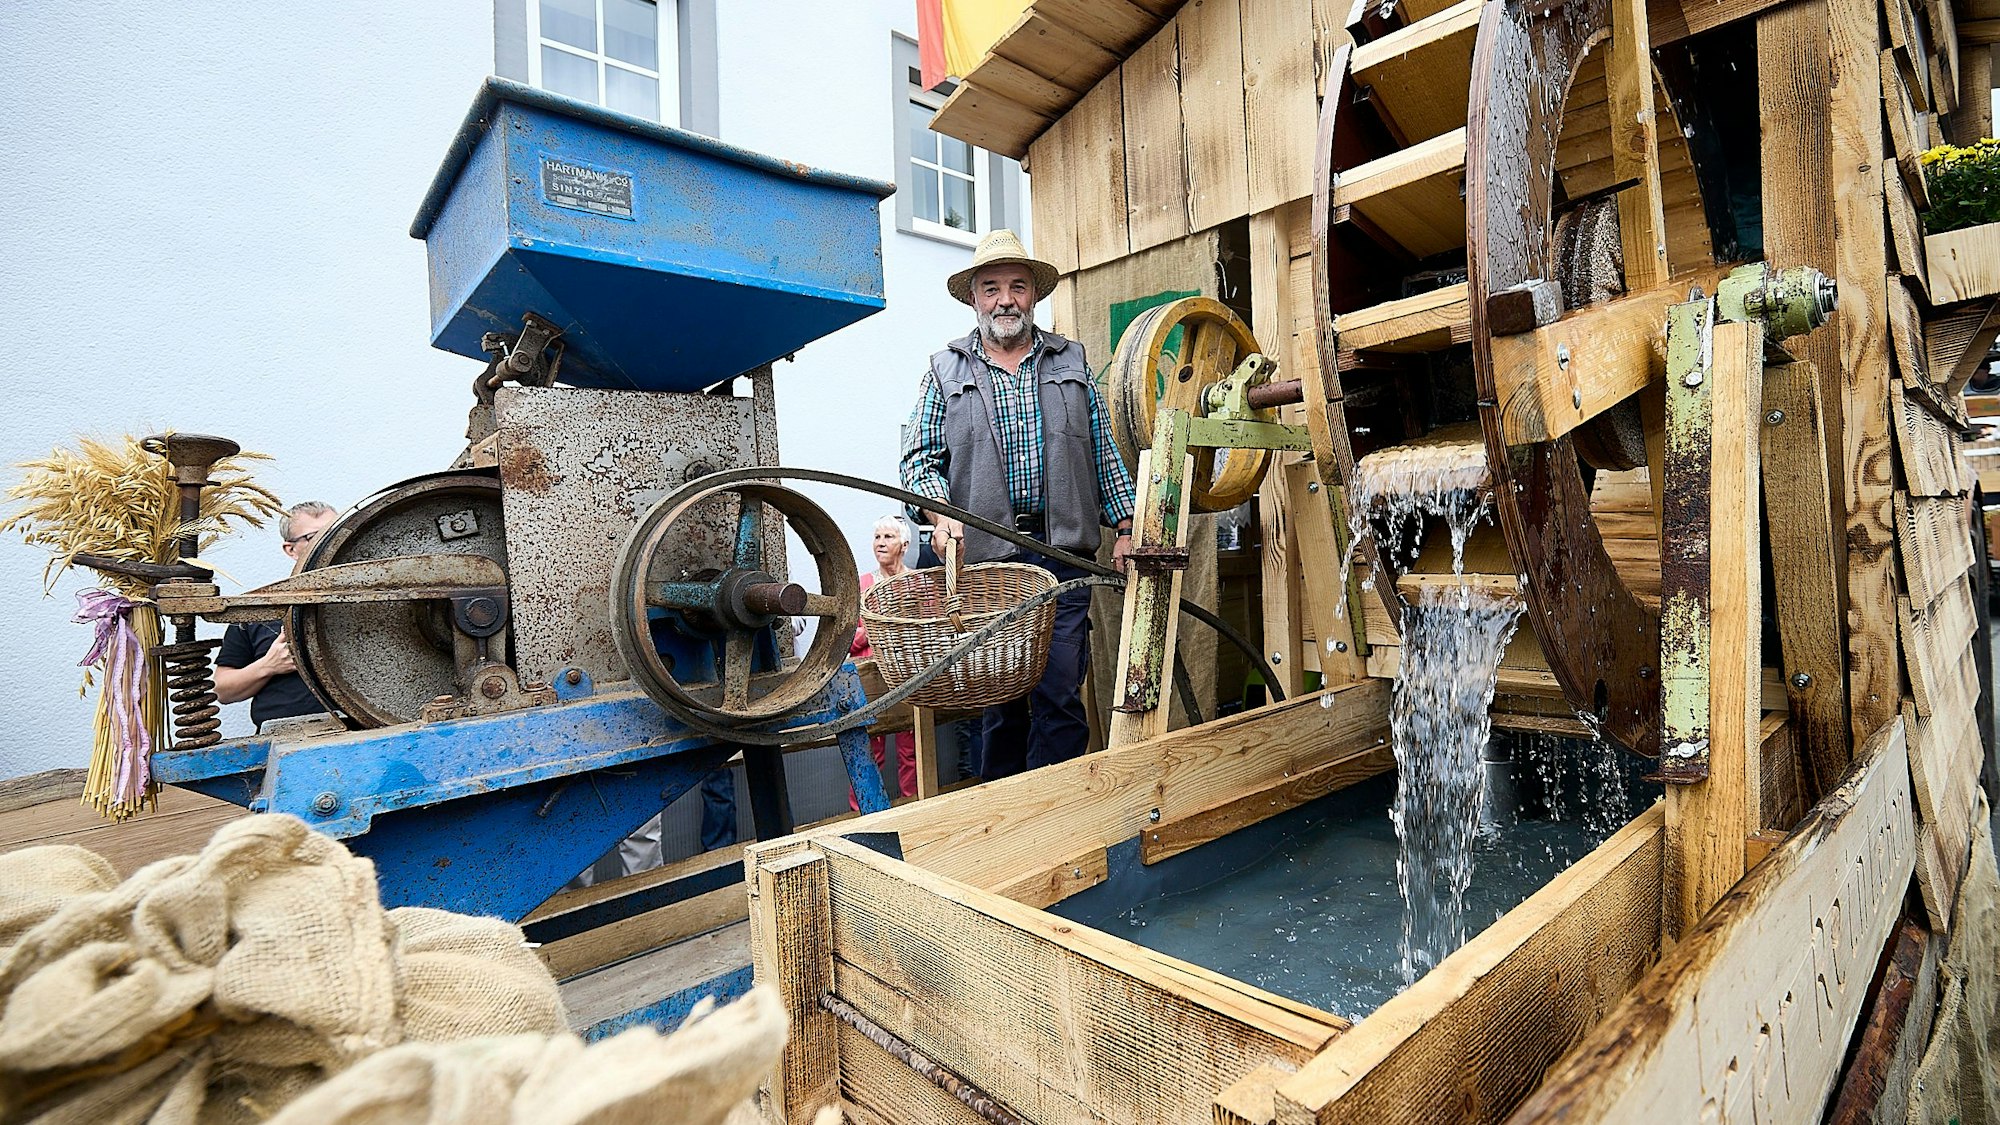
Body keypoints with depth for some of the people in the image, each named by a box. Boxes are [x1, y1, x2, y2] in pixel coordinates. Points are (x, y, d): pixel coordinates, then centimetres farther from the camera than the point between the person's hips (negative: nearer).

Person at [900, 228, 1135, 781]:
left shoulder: (1071, 361, 14)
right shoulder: (946, 371, 10)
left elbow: (1103, 454, 14)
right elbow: (919, 458, 5)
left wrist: (1125, 527, 8)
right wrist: (940, 512, -14)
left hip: (1063, 553, 1)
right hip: (986, 557, 0)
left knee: (1060, 692, -2)